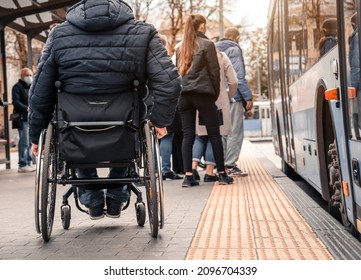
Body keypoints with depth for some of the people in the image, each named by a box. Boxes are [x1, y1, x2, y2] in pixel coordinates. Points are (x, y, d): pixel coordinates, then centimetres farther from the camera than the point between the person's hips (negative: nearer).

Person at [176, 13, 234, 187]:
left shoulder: (181, 47, 14)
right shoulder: (207, 44, -1)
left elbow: (178, 71, 13)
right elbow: (214, 71, -3)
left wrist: (182, 89, 13)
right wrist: (216, 94, 6)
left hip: (183, 95, 5)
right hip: (203, 93, -4)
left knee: (188, 135, 3)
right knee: (214, 134, 3)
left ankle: (188, 176, -4)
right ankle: (222, 174, 6)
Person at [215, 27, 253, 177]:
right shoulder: (234, 49, -6)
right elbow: (239, 76, -13)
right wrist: (248, 97, -11)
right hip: (233, 96, -7)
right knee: (235, 131, -3)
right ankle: (230, 165, -6)